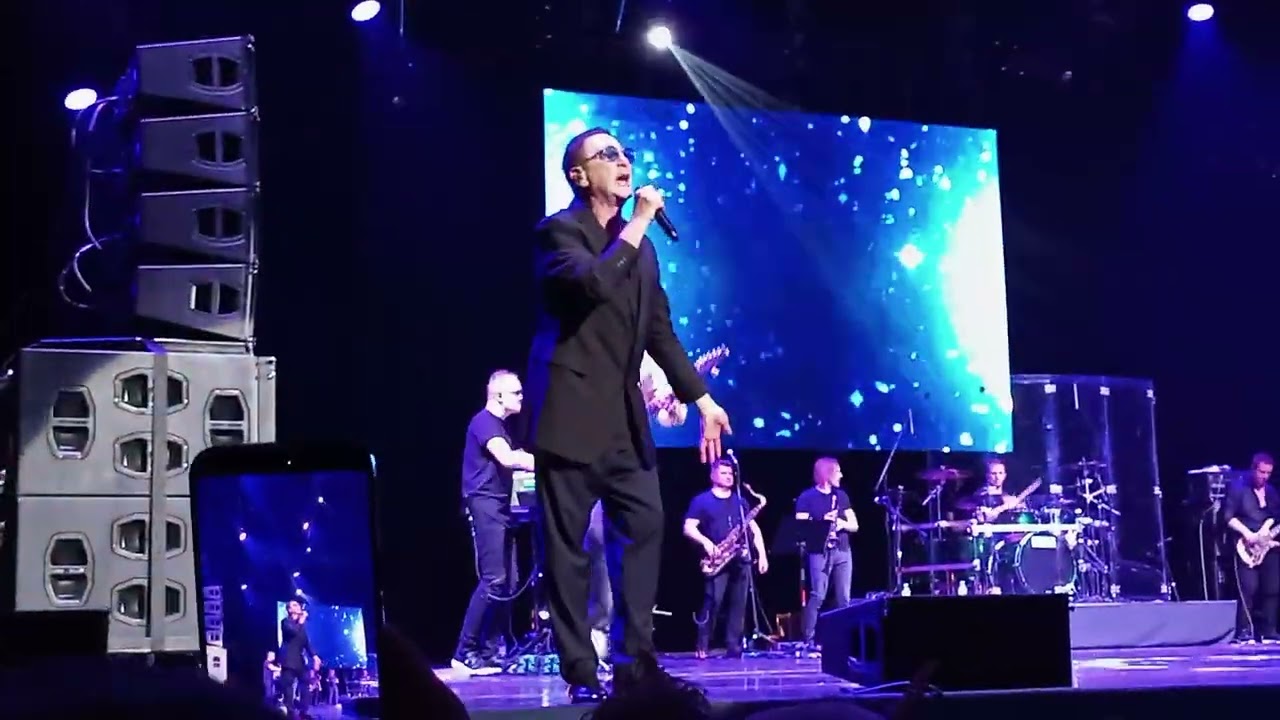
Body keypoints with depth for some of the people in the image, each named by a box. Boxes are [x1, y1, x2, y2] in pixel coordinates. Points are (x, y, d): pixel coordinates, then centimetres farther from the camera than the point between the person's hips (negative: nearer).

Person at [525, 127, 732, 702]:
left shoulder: (638, 243, 15)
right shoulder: (558, 231, -5)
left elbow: (659, 330, 16)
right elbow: (594, 282, -26)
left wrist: (701, 398, 12)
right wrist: (638, 223, -17)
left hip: (622, 416, 7)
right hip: (571, 412, -7)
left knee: (646, 526, 1)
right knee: (567, 545, -1)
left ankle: (634, 660, 9)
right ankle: (580, 672, 5)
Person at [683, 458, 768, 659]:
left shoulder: (740, 501, 18)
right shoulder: (702, 501, 5)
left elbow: (754, 528, 16)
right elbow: (688, 528, -5)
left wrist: (762, 554, 5)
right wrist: (705, 542, -21)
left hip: (741, 558, 5)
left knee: (738, 603, 1)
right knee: (713, 601, -14)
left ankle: (734, 646, 5)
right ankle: (702, 646, -8)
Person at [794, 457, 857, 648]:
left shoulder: (841, 495, 15)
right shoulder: (807, 497, 0)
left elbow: (855, 525, 14)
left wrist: (842, 523, -8)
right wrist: (824, 523, -17)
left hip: (843, 551, 5)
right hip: (820, 552, -5)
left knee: (844, 599, 3)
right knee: (817, 597, -12)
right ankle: (808, 640, -10)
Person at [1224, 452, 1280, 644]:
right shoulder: (1238, 488, -3)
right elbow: (1228, 516, -8)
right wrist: (1247, 533, -17)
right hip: (1246, 548, -6)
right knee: (1249, 588, -15)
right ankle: (1245, 632, -11)